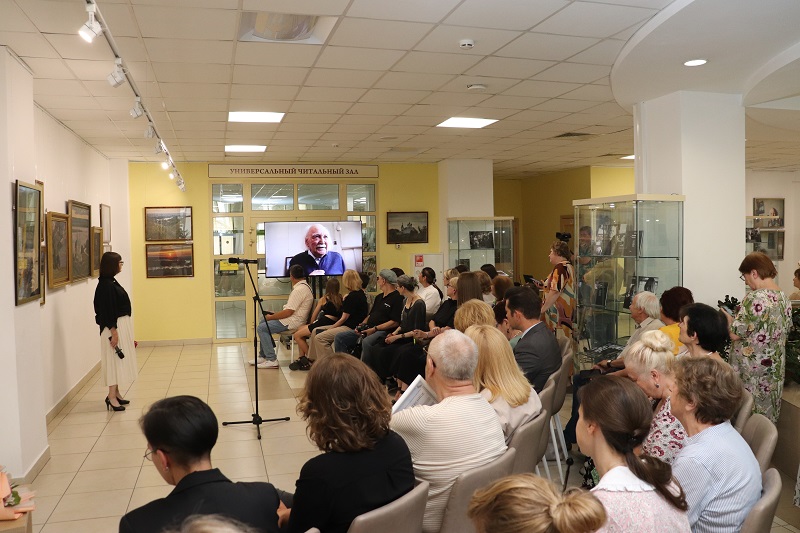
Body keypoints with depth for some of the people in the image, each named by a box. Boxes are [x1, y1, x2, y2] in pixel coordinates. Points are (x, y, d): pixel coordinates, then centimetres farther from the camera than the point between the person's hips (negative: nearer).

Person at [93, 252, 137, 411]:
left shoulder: (111, 282, 11)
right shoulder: (106, 285, -18)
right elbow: (107, 311, -20)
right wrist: (114, 332, -21)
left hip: (123, 325, 10)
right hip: (115, 327, -10)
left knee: (119, 360, 14)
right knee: (115, 360, -5)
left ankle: (115, 393, 23)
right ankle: (111, 397, 1)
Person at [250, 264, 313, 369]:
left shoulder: (299, 290, -22)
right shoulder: (304, 286, 13)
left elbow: (288, 312, -24)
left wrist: (271, 317, -11)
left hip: (293, 321, -11)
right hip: (292, 318, 11)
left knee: (261, 328, -13)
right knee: (263, 321, 19)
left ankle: (271, 360, -12)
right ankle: (263, 356, 21)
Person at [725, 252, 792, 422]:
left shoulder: (754, 298, -21)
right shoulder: (784, 298, 5)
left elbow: (735, 334, -20)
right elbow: (782, 332, 16)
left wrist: (728, 318, 0)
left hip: (752, 372, -8)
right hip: (775, 370, 8)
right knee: (766, 420, 17)